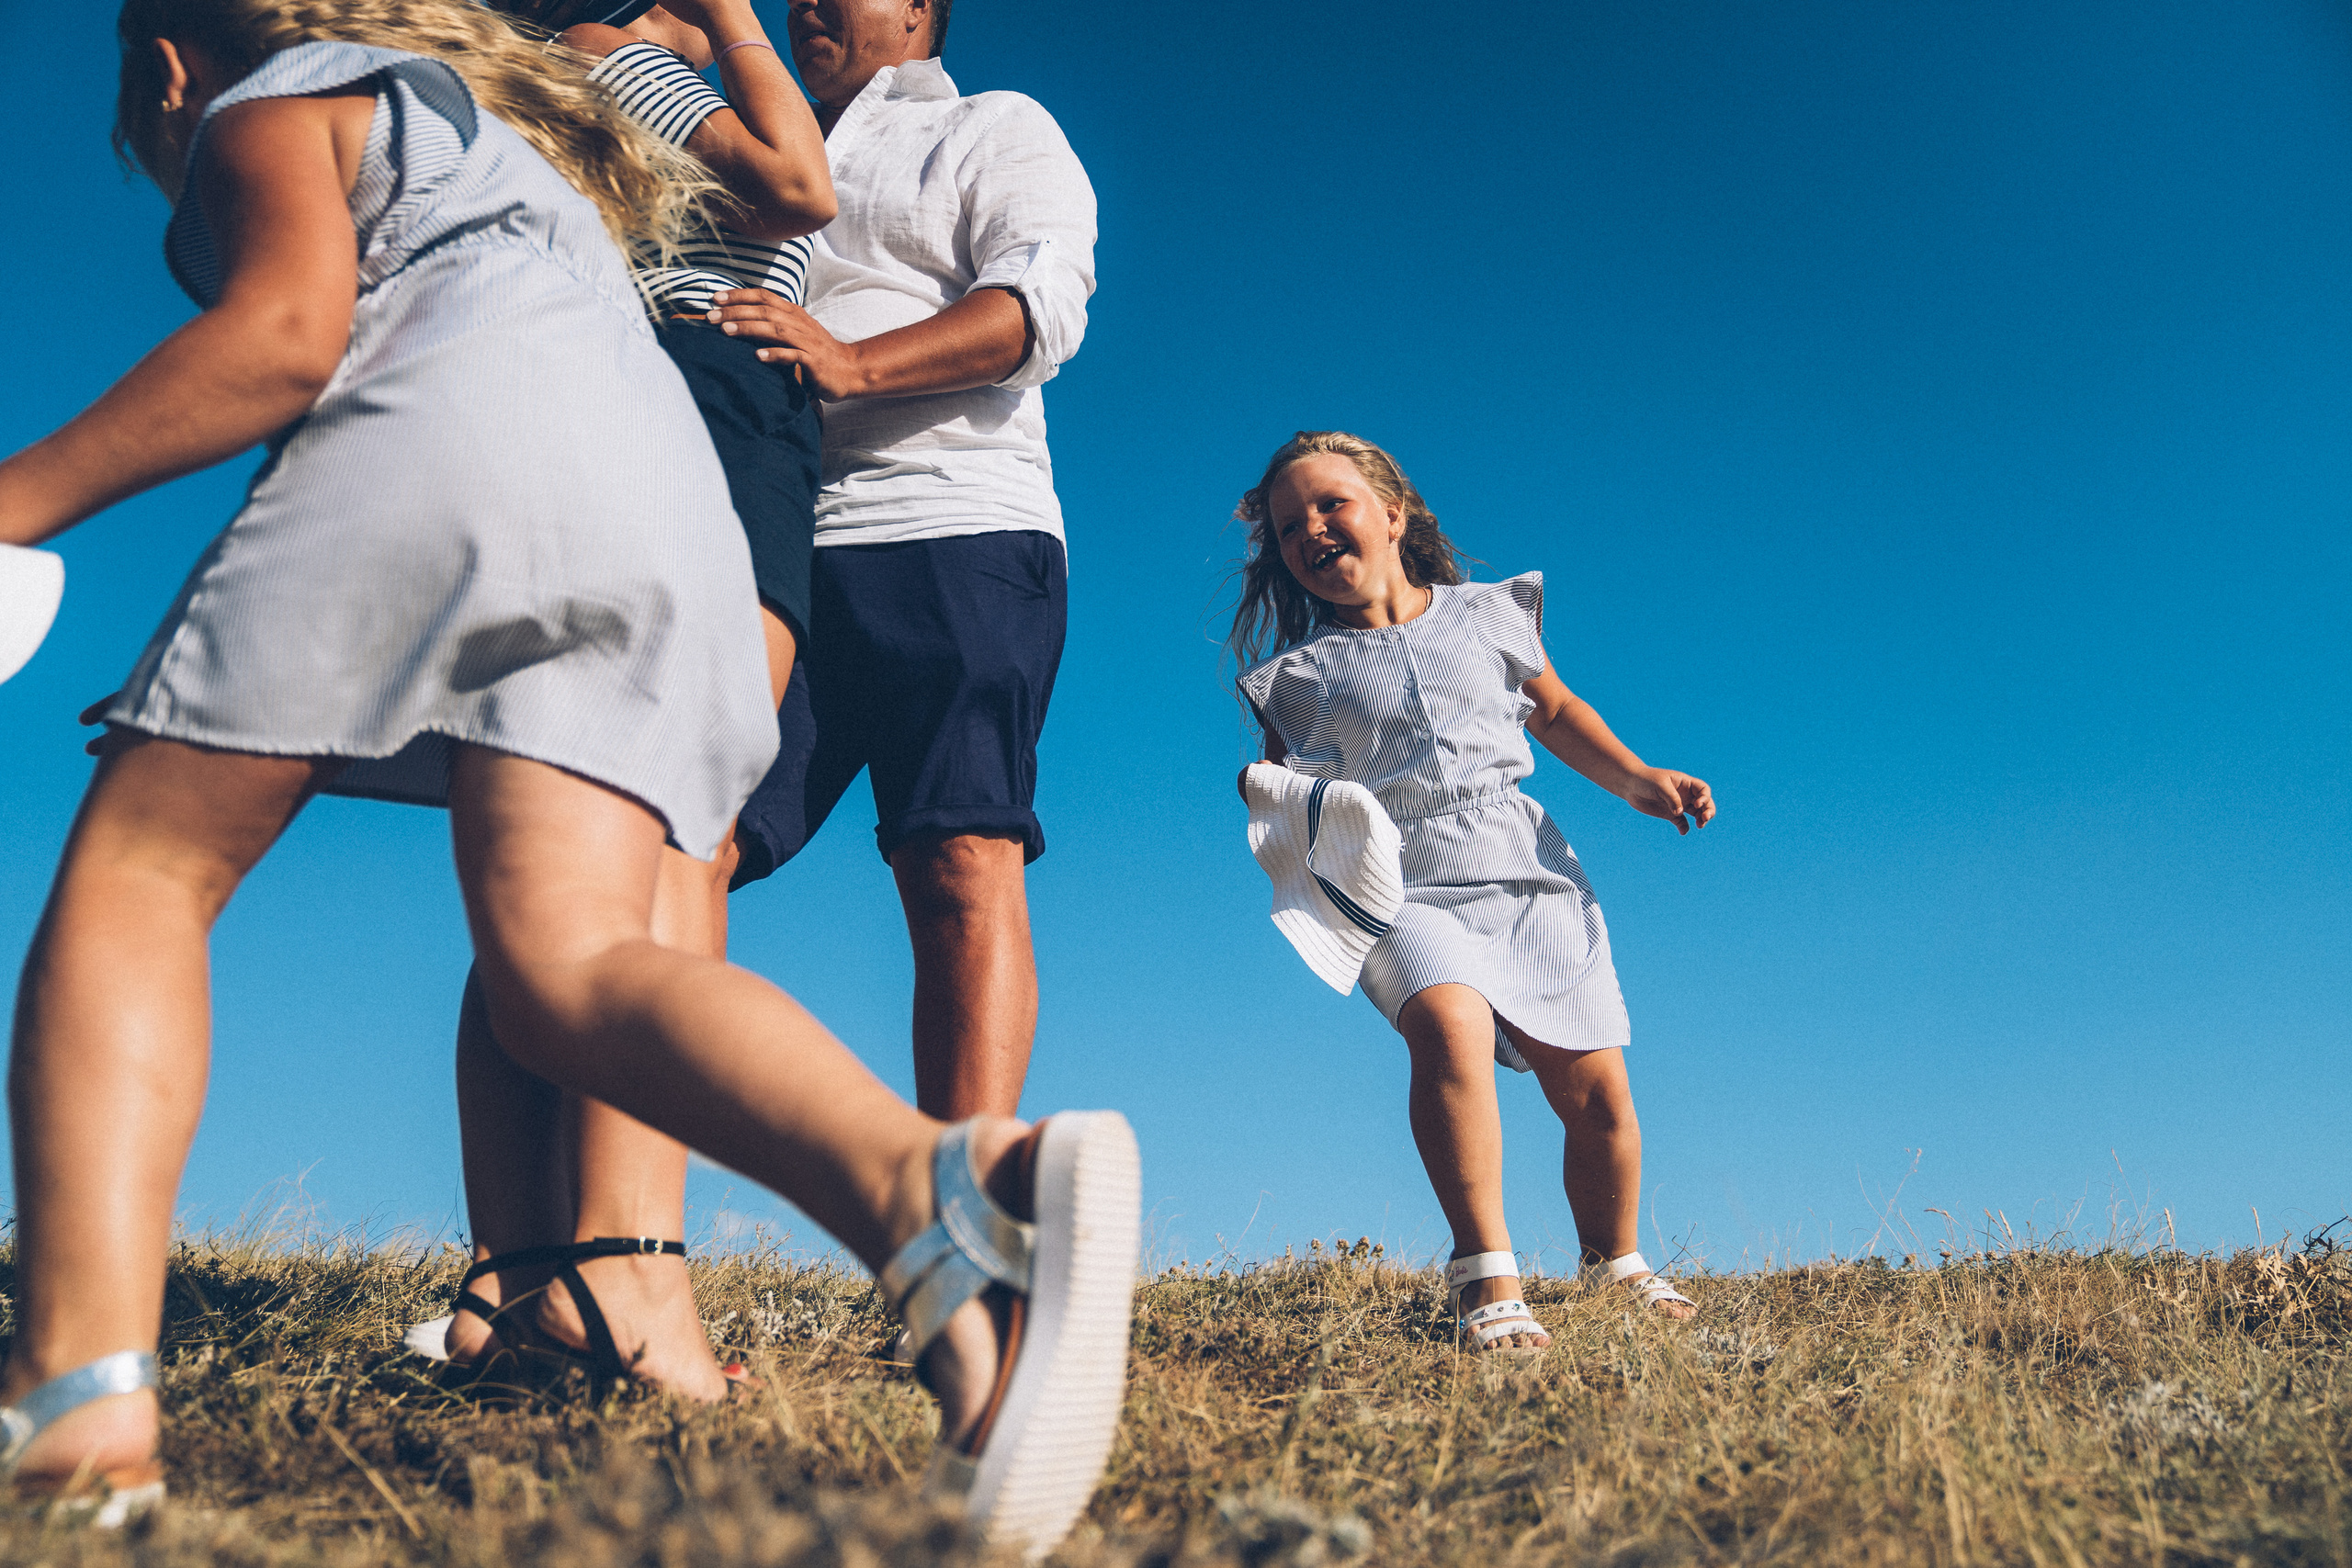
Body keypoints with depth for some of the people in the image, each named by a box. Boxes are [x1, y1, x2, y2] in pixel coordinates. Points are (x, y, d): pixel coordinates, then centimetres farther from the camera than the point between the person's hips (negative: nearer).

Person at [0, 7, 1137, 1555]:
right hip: (668, 491, 7)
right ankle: (943, 1195, -40)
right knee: (568, 965, -11)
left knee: (138, 868, 4)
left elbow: (289, 332, -3)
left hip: (459, 416, -6)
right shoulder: (500, 131, 42)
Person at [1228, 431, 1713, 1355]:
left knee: (1594, 1086, -1)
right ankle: (1486, 1277, -27)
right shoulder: (1300, 674, 6)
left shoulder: (1490, 615, 11)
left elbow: (1555, 712, 25)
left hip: (1528, 874, 2)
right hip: (1404, 890, -2)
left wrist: (1635, 778, 12)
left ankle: (1616, 1267, 28)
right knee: (1449, 1022, -34)